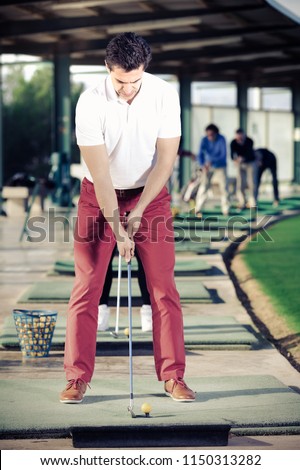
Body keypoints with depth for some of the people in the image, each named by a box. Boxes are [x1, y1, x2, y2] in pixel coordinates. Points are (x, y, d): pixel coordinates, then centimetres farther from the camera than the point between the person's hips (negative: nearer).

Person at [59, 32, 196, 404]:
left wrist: (137, 213, -17)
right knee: (86, 288, -4)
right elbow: (99, 172, -20)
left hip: (151, 195, 1)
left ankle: (173, 376, 3)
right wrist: (117, 229, -23)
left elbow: (165, 160, -12)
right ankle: (77, 379, 2)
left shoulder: (165, 95, -15)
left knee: (164, 288, -3)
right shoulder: (90, 102, -20)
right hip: (99, 196, -1)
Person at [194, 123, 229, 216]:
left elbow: (223, 155, -24)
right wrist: (202, 165, -42)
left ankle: (225, 210, 4)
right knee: (204, 186, -11)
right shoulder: (204, 140, -16)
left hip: (220, 166, 0)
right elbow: (200, 154, -23)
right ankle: (198, 209, -10)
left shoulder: (221, 139, -20)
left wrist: (212, 162, -35)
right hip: (207, 166, 0)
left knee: (223, 186, -6)